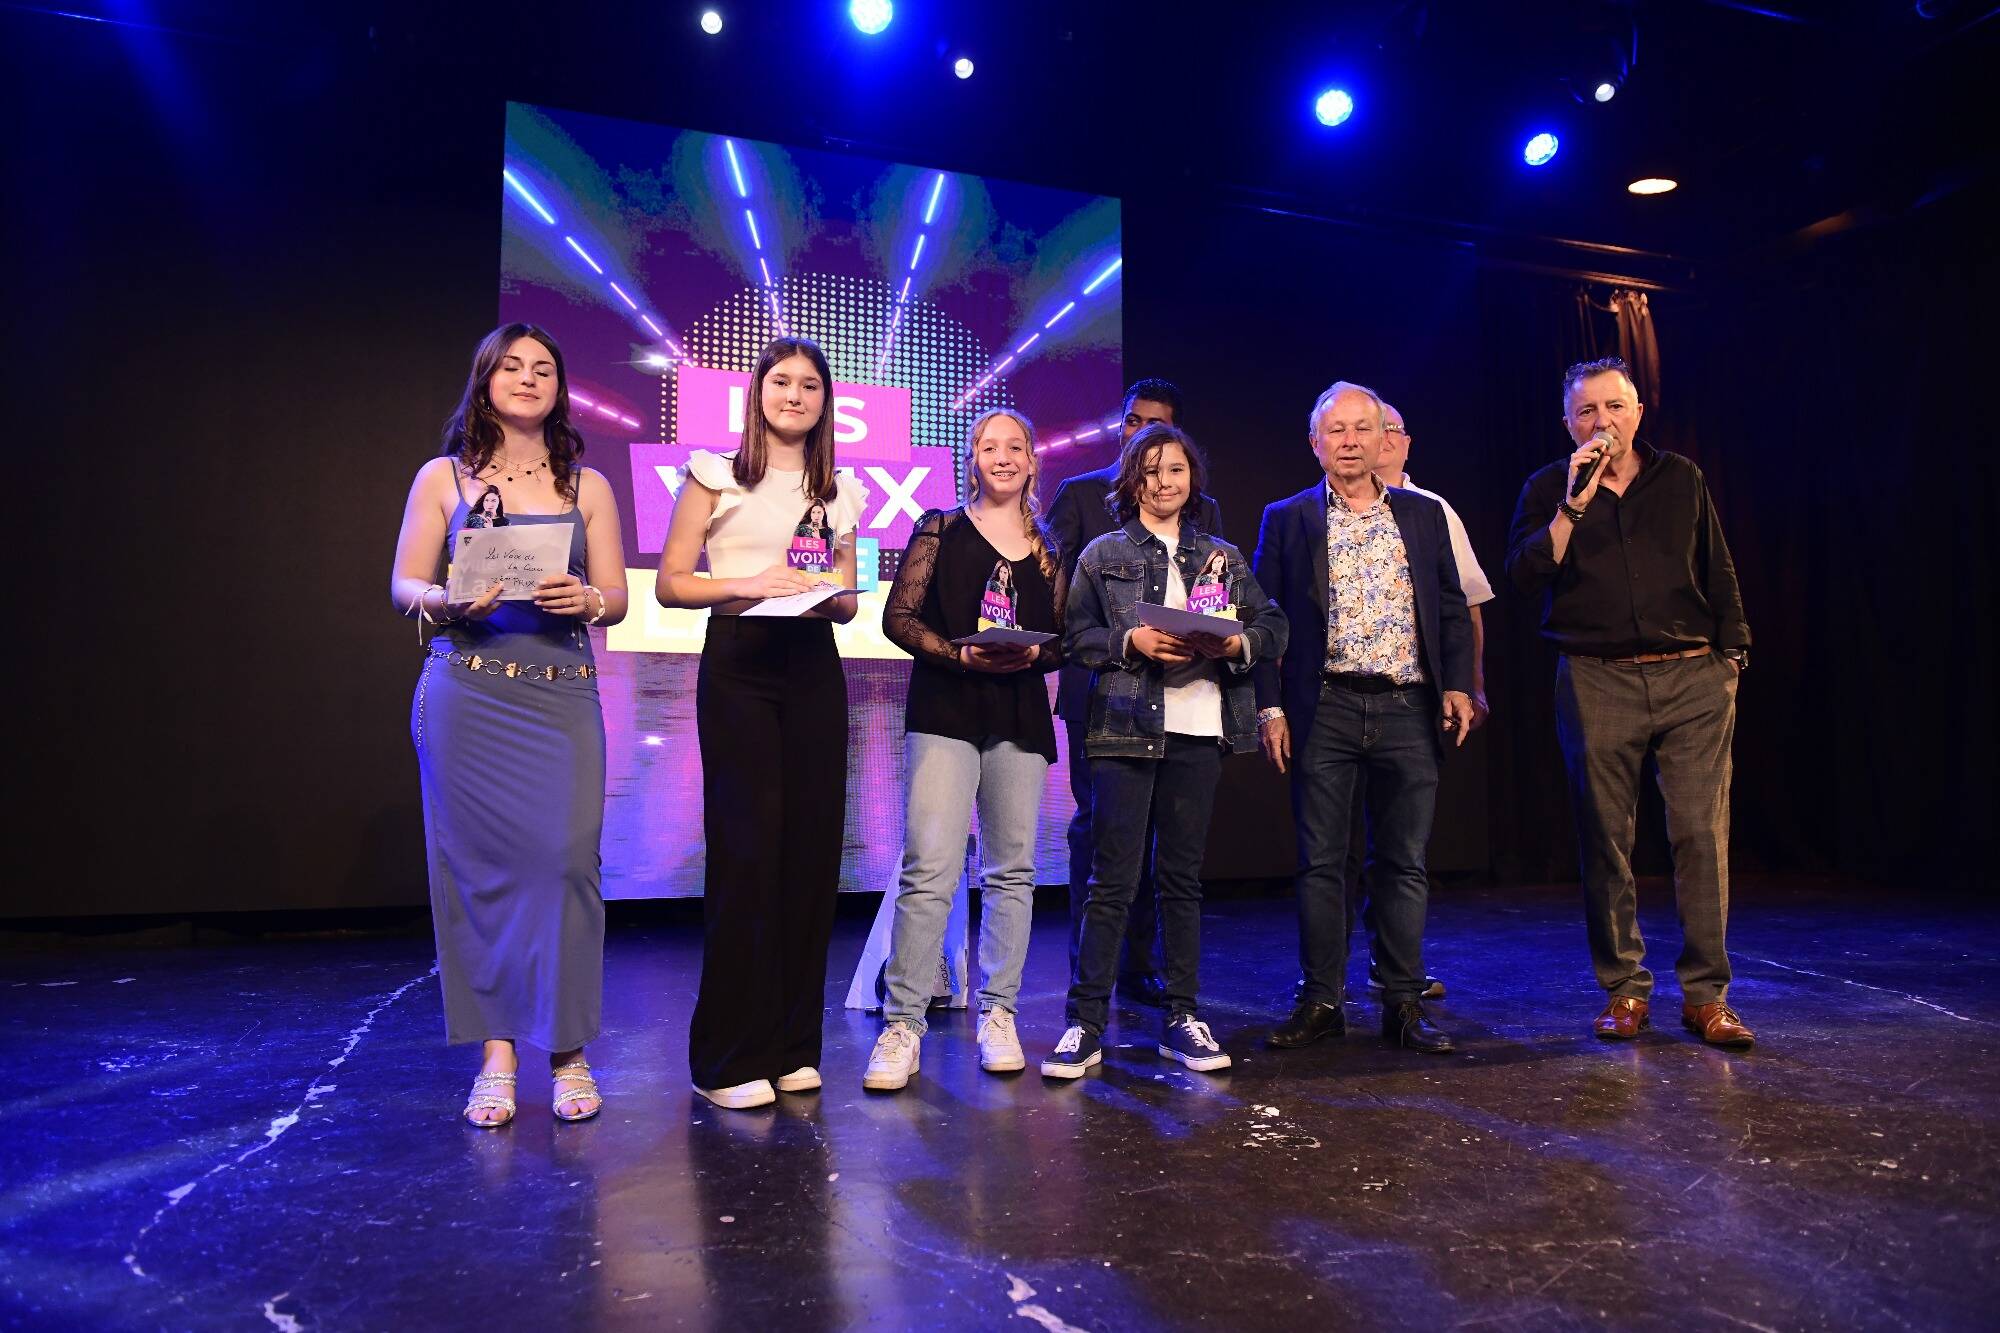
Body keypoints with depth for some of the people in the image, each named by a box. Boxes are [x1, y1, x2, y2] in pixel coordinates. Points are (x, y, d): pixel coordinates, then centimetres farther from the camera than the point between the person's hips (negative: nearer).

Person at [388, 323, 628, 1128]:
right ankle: (496, 1053, 10)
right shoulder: (443, 478, 11)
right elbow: (404, 586, 6)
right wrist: (450, 601, -15)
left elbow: (618, 597, 9)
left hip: (564, 694, 1)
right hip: (467, 692, 0)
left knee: (566, 855, -9)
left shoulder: (587, 486, 13)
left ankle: (567, 1049, 3)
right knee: (480, 861, -1)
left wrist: (583, 599, -13)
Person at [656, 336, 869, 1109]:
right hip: (737, 666, -4)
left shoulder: (838, 495, 16)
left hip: (813, 669, 4)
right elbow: (669, 583, 0)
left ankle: (791, 1045, 16)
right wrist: (746, 583, -16)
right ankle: (729, 1056, 6)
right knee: (745, 850, -6)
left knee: (811, 848, 3)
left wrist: (826, 596, -5)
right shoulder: (716, 475, 4)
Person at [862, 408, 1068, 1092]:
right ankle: (902, 1024, -3)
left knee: (1012, 870, 7)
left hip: (1021, 719, 4)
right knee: (930, 870, -11)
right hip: (945, 711, -3)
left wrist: (1034, 653, -7)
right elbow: (898, 617, 0)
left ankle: (997, 1013, 19)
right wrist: (961, 653, -13)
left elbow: (1067, 640, 14)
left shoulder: (1048, 548, 15)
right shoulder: (940, 529, 7)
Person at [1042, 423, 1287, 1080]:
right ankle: (1085, 1023, 3)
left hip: (1198, 732, 3)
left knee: (1183, 877, 9)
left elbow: (1274, 626, 11)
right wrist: (1132, 641, -13)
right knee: (1112, 878, -4)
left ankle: (1182, 1018, 18)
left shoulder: (1224, 556, 15)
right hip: (1124, 729, -2)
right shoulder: (1103, 555, 8)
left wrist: (1237, 643, -8)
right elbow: (1076, 633, 1)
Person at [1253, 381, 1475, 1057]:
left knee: (1405, 862, 6)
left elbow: (1451, 611, 13)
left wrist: (1457, 685, 1)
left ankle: (1404, 1004, 15)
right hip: (1324, 710, -2)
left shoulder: (1424, 515, 13)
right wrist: (1270, 708, -4)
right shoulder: (1287, 520, 6)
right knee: (1321, 862, 3)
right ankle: (1321, 1001, 13)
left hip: (1408, 709, 2)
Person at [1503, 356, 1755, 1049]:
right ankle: (1624, 990, 13)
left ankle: (1705, 994, 6)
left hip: (1692, 678, 1)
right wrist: (1574, 503, -14)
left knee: (1702, 832, -4)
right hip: (1597, 683, -1)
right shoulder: (1548, 488, 7)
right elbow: (1525, 573, -8)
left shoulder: (1681, 479, 13)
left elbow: (1718, 574, 17)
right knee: (1605, 840, 2)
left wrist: (1731, 655, 10)